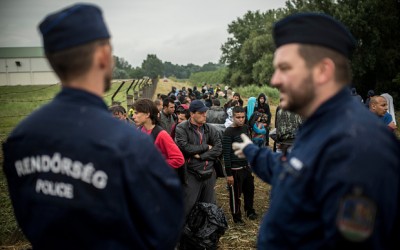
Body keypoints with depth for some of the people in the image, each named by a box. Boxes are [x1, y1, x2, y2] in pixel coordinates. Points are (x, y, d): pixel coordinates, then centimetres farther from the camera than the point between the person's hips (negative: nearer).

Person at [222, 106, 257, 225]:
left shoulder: (245, 128, 4)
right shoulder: (229, 132, -17)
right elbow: (226, 154, -17)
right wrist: (228, 174, -18)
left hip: (246, 166, 7)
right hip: (235, 169, -7)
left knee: (249, 190, 19)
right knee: (235, 194, 6)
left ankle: (250, 211, 40)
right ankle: (237, 217, 22)